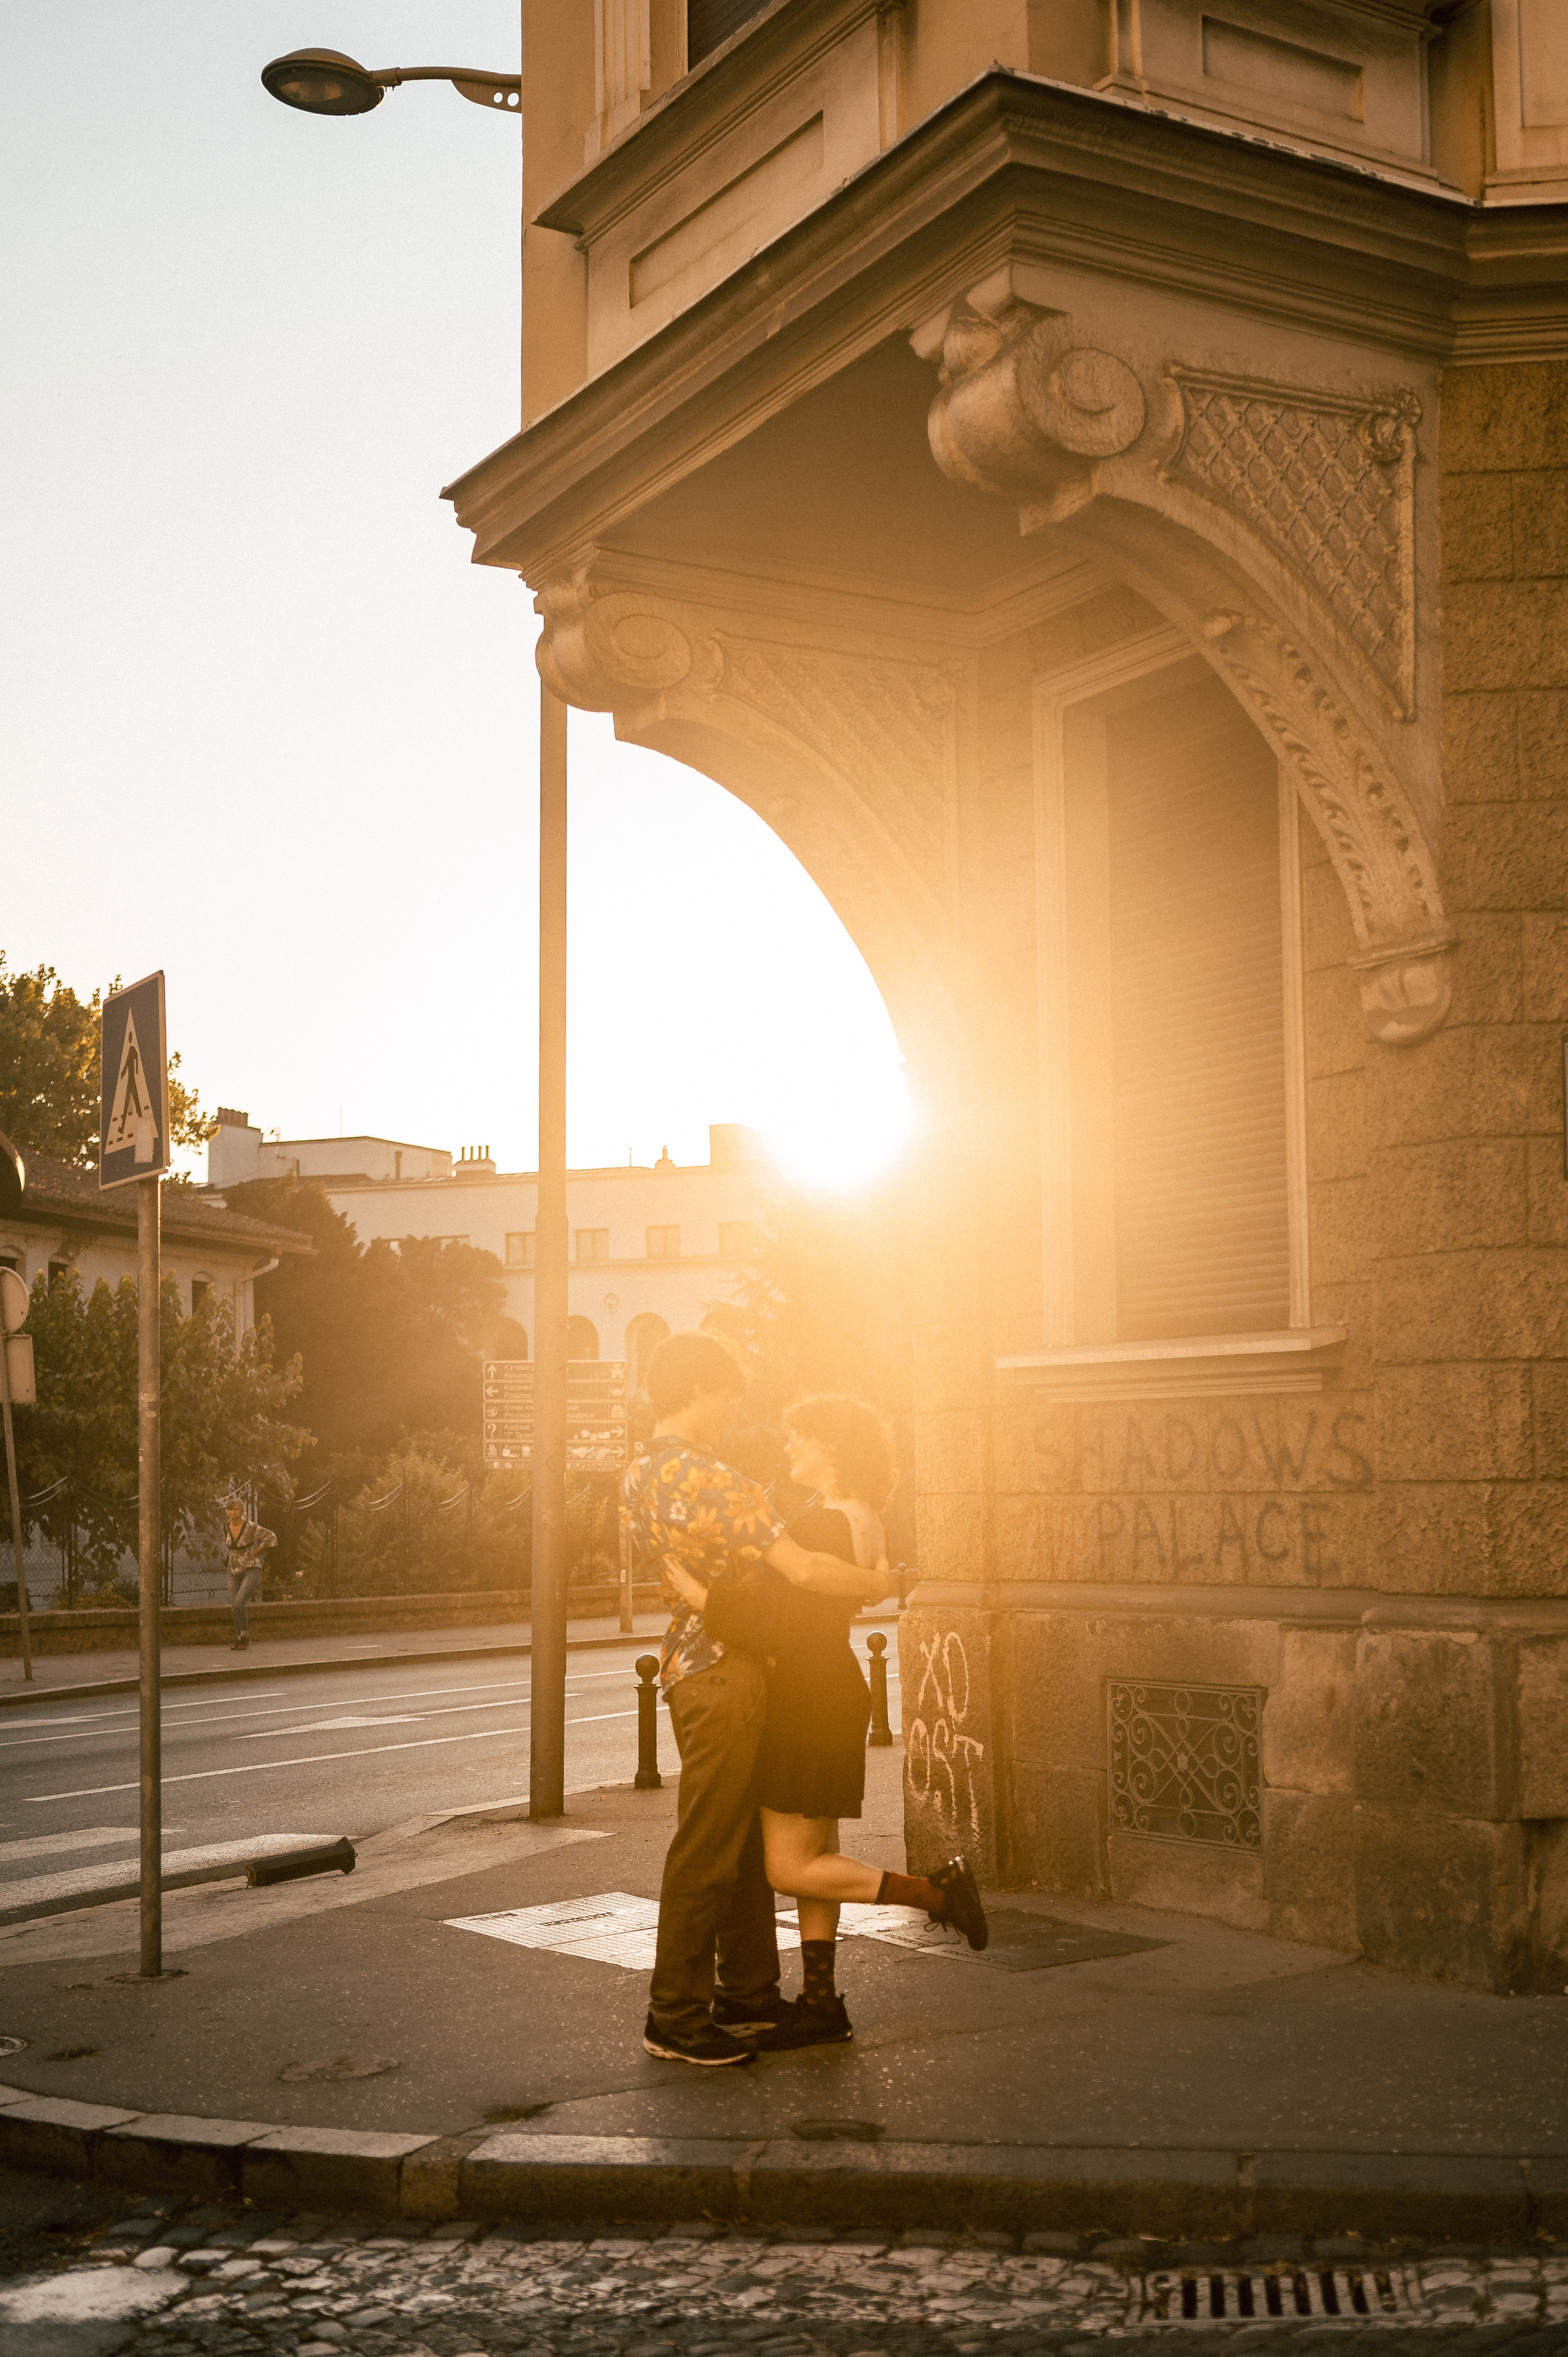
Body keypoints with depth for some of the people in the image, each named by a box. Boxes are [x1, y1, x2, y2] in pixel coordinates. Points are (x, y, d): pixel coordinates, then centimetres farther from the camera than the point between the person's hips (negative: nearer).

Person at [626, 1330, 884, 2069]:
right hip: (724, 1673, -10)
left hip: (689, 1663, 10)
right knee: (707, 1849, -2)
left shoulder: (640, 1471, 9)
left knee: (745, 1839, 18)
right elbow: (802, 1569, -24)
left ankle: (748, 1993, 27)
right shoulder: (710, 1479, -21)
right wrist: (876, 1581, -9)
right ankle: (676, 2016, 5)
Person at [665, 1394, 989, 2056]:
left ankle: (935, 1891, -1)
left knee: (790, 1870, -3)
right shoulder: (861, 1520, 10)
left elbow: (777, 1629, -25)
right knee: (814, 1856, 14)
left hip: (812, 1702, -10)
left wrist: (697, 1594, -20)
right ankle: (820, 2004, 18)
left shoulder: (823, 1526, -21)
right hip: (832, 1688, 10)